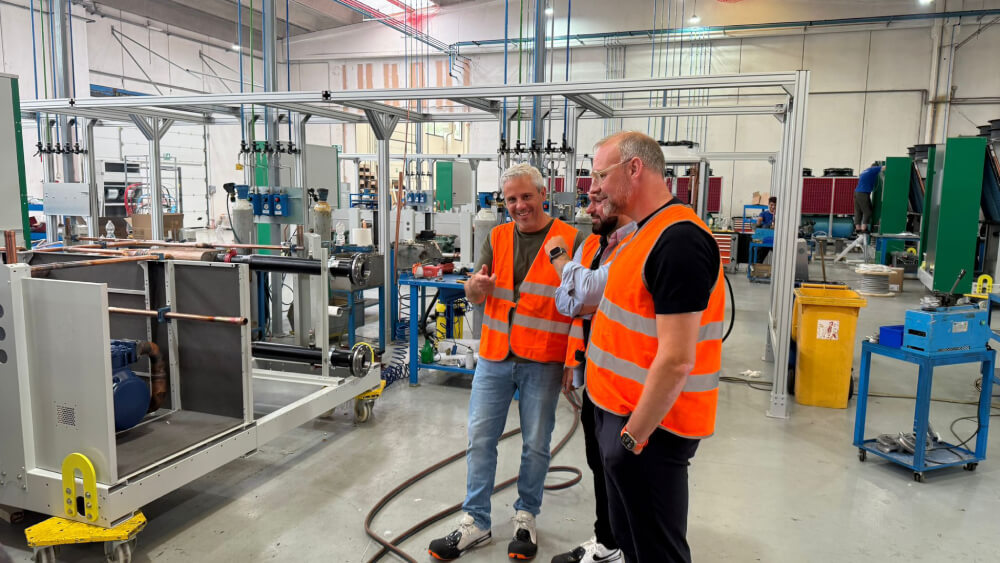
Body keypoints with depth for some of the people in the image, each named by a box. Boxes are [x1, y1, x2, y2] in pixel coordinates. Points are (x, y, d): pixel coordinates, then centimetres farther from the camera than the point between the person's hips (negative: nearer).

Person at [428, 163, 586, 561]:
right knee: (480, 437, 7)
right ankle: (475, 523, 21)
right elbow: (473, 295, 5)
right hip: (494, 355, 4)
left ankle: (525, 518, 30)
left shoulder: (570, 240, -5)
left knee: (536, 443, 10)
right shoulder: (497, 238, 7)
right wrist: (476, 285, -20)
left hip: (542, 362, -3)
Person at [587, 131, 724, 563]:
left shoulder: (678, 241, -22)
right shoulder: (649, 232, 10)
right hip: (622, 412, 9)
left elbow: (676, 359, -25)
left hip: (647, 425, -9)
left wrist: (633, 436, -20)